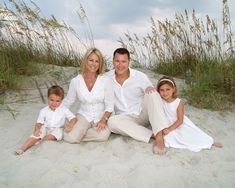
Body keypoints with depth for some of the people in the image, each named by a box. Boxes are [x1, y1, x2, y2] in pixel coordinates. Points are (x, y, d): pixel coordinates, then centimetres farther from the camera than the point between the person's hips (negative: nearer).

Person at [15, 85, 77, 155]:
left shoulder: (64, 110, -3)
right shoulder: (44, 111, -1)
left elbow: (74, 118, -5)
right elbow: (39, 123, -1)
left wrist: (69, 125, -25)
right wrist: (37, 129, -23)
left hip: (57, 129, 0)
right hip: (45, 129, 1)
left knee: (58, 131, -34)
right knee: (36, 134, -27)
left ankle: (39, 140, -31)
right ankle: (23, 147, -35)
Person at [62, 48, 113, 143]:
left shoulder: (106, 80, -7)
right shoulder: (75, 81, -3)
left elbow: (109, 106, -5)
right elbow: (67, 102, 10)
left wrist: (103, 120, -19)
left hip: (101, 117, 1)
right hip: (83, 116, 0)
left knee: (103, 135, -32)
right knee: (70, 138, -28)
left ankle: (77, 133, -6)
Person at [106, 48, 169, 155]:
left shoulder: (141, 77, -5)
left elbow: (152, 96, 0)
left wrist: (151, 89, -24)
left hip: (143, 115, -1)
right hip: (126, 119, 1)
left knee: (151, 93, -29)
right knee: (112, 122, -32)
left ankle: (159, 136, -39)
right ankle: (152, 135, -29)